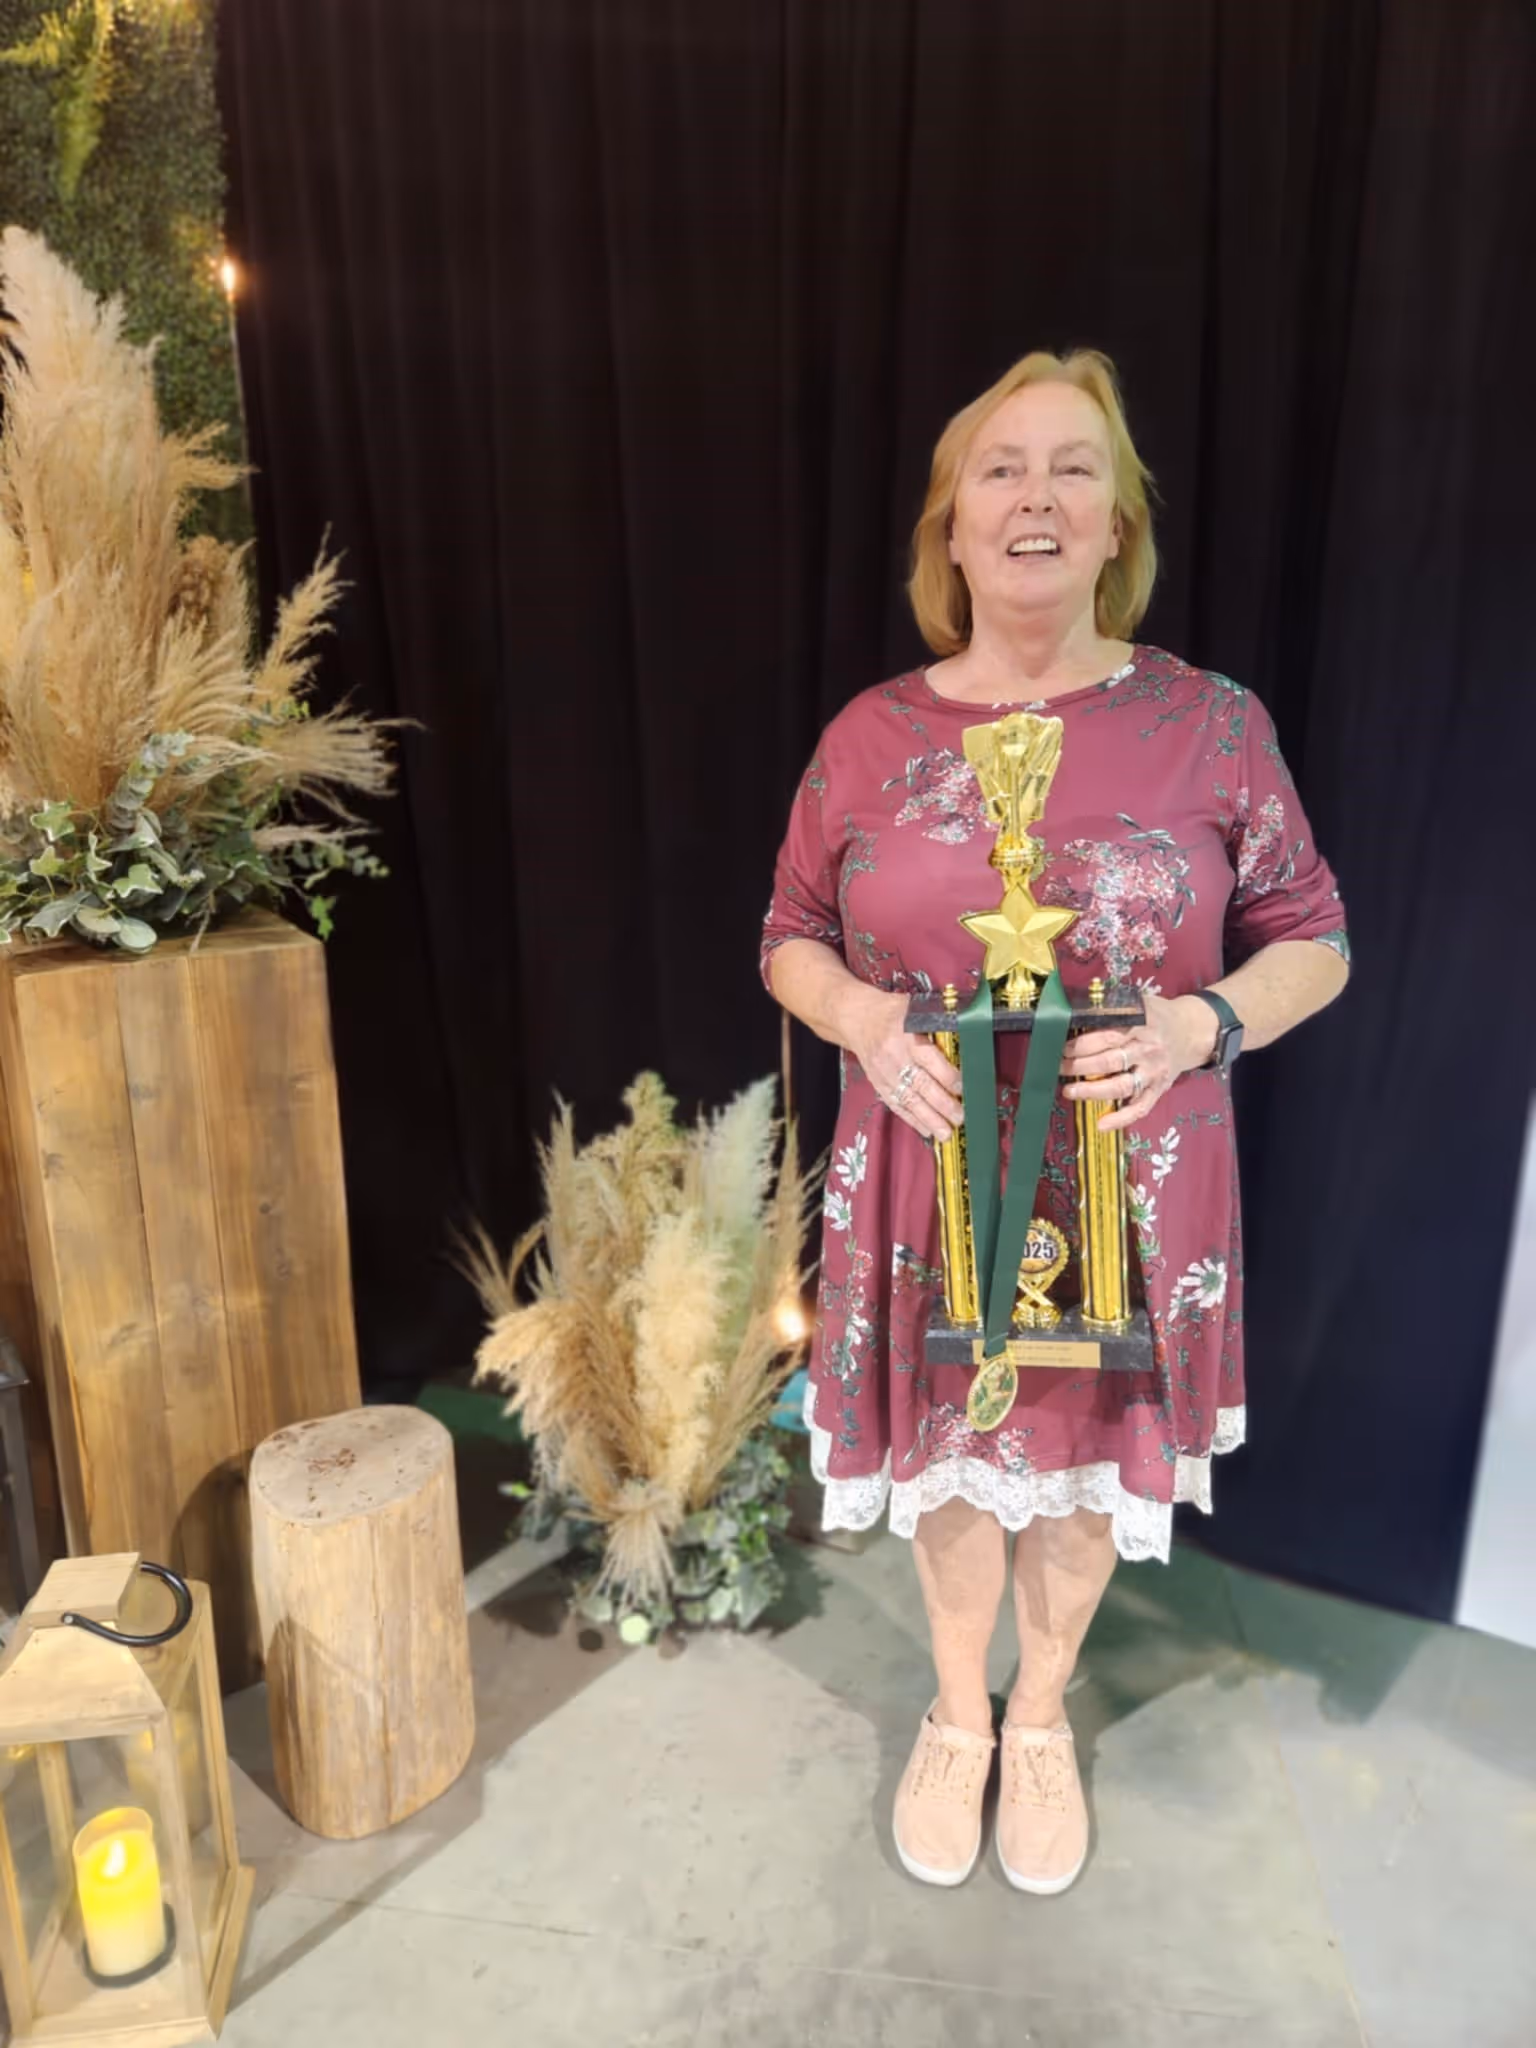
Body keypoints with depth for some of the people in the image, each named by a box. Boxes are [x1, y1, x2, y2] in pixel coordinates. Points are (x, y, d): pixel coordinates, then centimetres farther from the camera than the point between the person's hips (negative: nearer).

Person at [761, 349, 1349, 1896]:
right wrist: (875, 1028, -15)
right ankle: (956, 1717, 48)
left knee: (1087, 1467, 18)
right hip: (930, 1186, 1)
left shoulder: (1210, 726, -6)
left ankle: (1040, 1721, 49)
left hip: (1127, 1196, 0)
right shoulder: (872, 736, -3)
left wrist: (1197, 1026, -19)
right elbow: (792, 941, 5)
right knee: (950, 1462, 18)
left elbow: (1313, 942, 1)